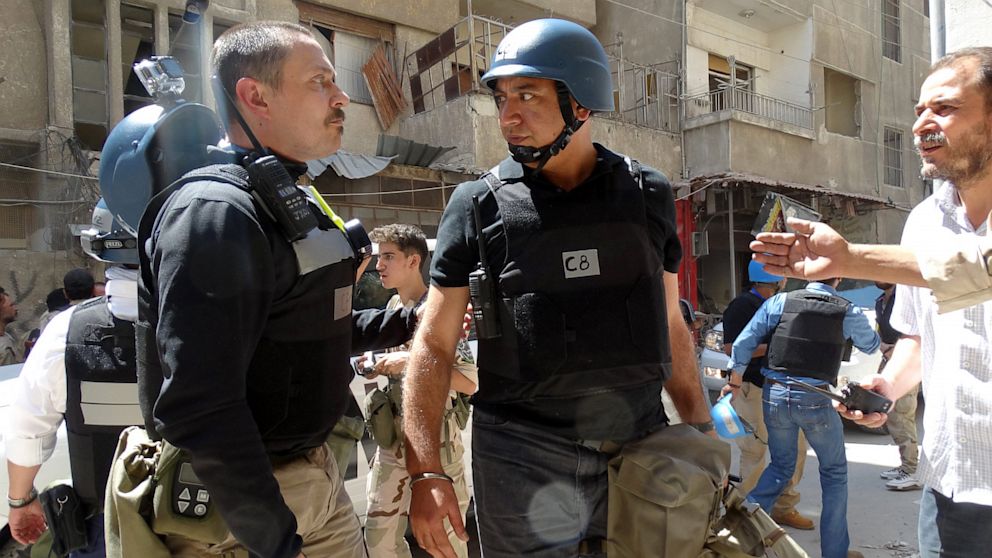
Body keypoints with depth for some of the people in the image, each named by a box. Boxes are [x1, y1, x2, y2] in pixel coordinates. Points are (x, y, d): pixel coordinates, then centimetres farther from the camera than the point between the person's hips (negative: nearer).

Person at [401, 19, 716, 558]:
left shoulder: (647, 194, 4)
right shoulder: (478, 205, -3)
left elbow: (669, 325, 12)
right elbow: (433, 344, -3)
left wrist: (701, 432, 11)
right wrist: (425, 472, -10)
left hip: (642, 447, 3)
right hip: (523, 462, -2)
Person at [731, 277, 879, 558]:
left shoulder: (780, 302, -3)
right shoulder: (848, 312, -4)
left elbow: (743, 343, -3)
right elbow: (872, 345, 17)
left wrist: (735, 376, 11)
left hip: (775, 395, 2)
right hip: (815, 400, -2)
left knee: (781, 466, 22)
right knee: (834, 472, 17)